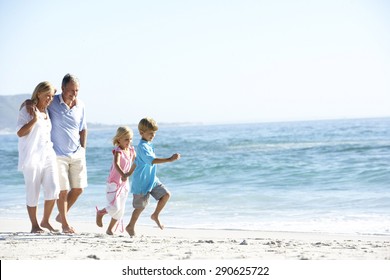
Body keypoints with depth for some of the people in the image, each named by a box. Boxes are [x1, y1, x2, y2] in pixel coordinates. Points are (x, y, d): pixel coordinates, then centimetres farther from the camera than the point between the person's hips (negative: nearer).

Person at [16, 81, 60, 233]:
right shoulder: (27, 110, -4)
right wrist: (34, 119, -19)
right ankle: (34, 225, 9)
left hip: (48, 155, 6)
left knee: (53, 189, -4)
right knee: (33, 192, -1)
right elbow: (20, 132, -13)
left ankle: (45, 221, 11)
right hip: (32, 156, -6)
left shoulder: (47, 111, 17)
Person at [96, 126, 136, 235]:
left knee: (120, 210, 9)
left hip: (124, 184, 7)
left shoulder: (131, 150, 1)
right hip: (113, 184, -7)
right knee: (114, 207, -16)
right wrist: (123, 174, -53)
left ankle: (110, 229, 23)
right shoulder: (118, 151, -19)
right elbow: (116, 164, -38)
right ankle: (99, 213, 14)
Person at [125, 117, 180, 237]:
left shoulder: (149, 145, 10)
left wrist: (130, 174, 30)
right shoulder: (142, 147, -21)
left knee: (166, 194, -1)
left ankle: (155, 215, 16)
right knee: (140, 206, 1)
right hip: (142, 182, -8)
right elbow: (152, 160, -37)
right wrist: (169, 159, -43)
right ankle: (130, 227, 19)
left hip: (152, 180, 9)